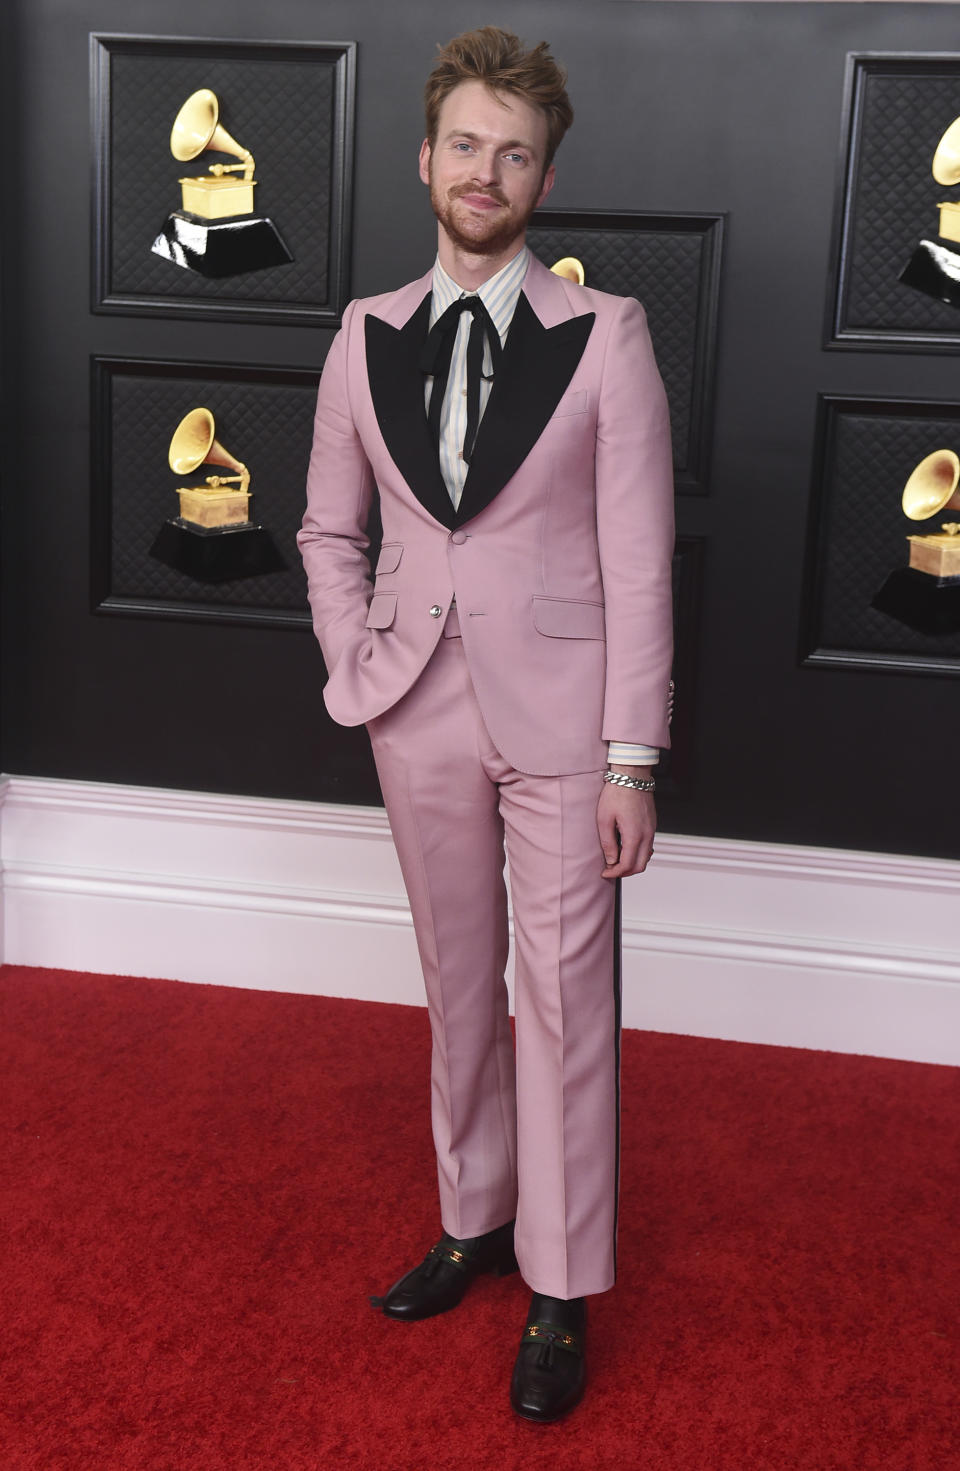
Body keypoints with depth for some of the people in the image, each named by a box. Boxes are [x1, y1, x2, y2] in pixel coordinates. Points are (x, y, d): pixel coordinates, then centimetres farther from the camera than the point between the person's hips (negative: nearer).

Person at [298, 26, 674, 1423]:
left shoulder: (606, 335, -5)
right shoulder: (366, 336, 5)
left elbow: (638, 558, -8)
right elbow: (330, 530, 15)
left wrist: (633, 758, -11)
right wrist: (354, 667, 2)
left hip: (558, 715, -3)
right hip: (420, 717, 4)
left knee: (566, 999, 3)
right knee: (459, 987, 16)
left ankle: (561, 1291, 18)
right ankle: (476, 1219, 35)